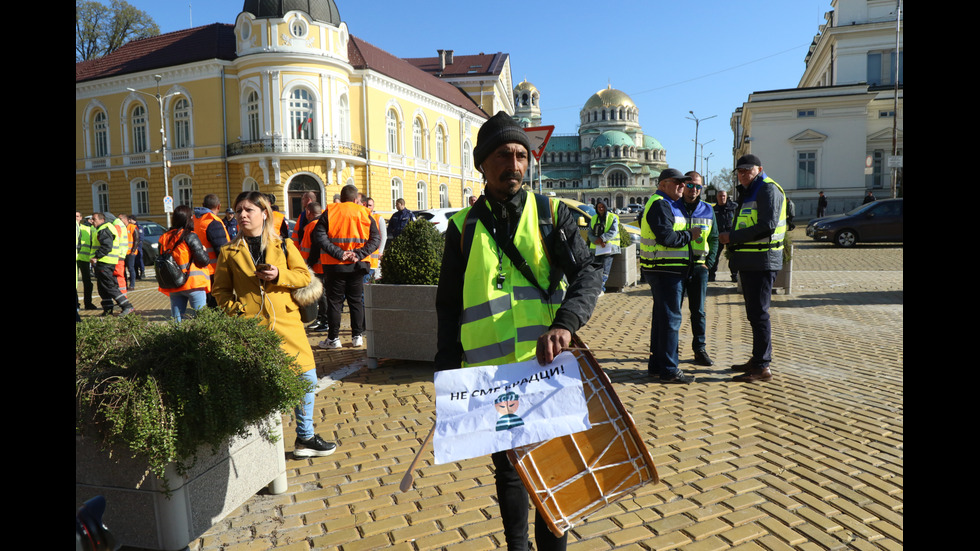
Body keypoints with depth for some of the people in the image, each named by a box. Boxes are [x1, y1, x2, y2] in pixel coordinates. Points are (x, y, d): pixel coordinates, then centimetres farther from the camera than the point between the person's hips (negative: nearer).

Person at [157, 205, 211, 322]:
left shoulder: (164, 238, 8)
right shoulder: (190, 236, -10)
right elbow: (203, 260, -12)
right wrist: (204, 251, 7)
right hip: (192, 283, -6)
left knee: (176, 319, 10)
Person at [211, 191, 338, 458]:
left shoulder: (284, 245, 8)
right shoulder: (229, 251, 6)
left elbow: (304, 276, 4)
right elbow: (220, 289, 9)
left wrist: (279, 275, -13)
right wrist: (234, 309, -8)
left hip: (286, 323, 2)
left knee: (307, 378, 2)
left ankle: (304, 438, 19)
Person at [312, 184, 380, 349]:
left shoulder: (330, 212, 0)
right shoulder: (364, 213, 4)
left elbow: (318, 236, -12)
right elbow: (376, 238, -5)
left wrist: (338, 253, -17)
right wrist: (359, 254, -12)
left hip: (335, 265, -1)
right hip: (357, 266, 2)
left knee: (334, 300, 6)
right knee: (356, 300, 12)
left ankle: (333, 338, 9)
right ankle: (357, 336, 13)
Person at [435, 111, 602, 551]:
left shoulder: (553, 214, 4)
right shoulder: (463, 226, 6)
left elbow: (587, 271, -8)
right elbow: (449, 304, 9)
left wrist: (565, 322, -27)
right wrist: (447, 370, 5)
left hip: (547, 366, -1)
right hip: (490, 374, 1)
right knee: (507, 470, 15)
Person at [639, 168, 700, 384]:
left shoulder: (669, 205, 22)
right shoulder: (660, 205, -13)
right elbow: (666, 238, -23)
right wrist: (690, 235, -9)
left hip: (665, 270, 11)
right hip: (665, 270, -11)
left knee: (661, 317, 15)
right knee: (671, 318, -7)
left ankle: (656, 365, 25)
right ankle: (669, 370, -2)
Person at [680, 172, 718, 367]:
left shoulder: (707, 210, 9)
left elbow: (714, 239, 14)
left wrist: (708, 262, 3)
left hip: (698, 266, 2)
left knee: (698, 311, 5)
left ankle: (700, 349, 14)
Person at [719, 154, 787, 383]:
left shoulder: (768, 189, -9)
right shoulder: (750, 192, 22)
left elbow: (767, 226, -21)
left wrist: (732, 237, -18)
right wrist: (732, 239, 8)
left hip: (762, 261, -10)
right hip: (750, 262, 10)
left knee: (759, 313, -8)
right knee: (754, 313, 15)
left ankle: (762, 367, -4)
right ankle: (757, 359, 25)